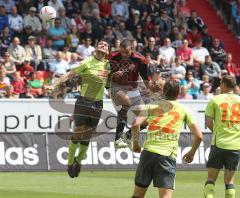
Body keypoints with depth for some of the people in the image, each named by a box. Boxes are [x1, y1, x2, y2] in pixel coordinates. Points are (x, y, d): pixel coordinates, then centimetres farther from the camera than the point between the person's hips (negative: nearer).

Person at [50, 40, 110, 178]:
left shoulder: (108, 65, 6)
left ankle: (78, 160, 27)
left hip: (97, 104, 4)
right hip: (83, 102, -4)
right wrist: (55, 85, -20)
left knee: (87, 137, 7)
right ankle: (70, 162, 10)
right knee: (78, 134, -6)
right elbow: (70, 74, -12)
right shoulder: (87, 63, -8)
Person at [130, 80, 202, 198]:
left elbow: (136, 124, -3)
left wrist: (135, 142, 13)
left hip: (148, 152, 2)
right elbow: (198, 136, 8)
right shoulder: (183, 110, 11)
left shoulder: (151, 106, 12)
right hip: (168, 156, -2)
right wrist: (192, 153, 25)